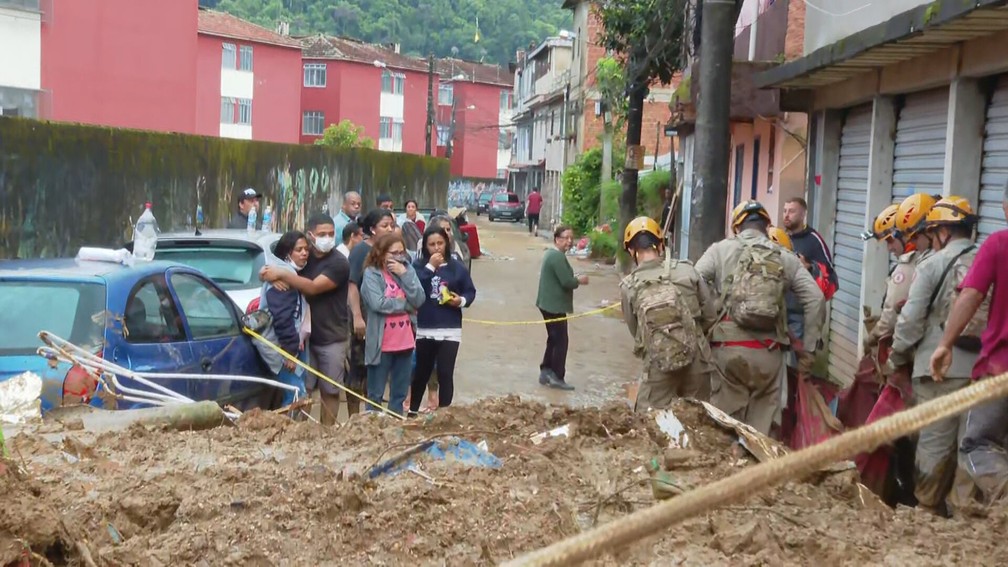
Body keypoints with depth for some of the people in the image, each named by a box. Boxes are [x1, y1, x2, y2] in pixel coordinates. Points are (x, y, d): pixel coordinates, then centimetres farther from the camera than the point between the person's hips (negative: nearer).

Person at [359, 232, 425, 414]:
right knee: (375, 394, 4)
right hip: (381, 343, -5)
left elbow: (419, 300, -4)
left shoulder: (407, 270, 6)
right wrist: (406, 304, -8)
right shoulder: (371, 273, -8)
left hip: (405, 341, 5)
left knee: (400, 393, 14)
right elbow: (378, 303, -20)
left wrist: (404, 274, -12)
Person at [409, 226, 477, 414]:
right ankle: (412, 410, 33)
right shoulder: (419, 265, -2)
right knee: (422, 373, 15)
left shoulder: (457, 267, 1)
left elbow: (470, 291, 7)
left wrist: (462, 300, -14)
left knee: (445, 374, -5)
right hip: (425, 329, 1)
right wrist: (430, 267, -18)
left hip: (450, 330, -1)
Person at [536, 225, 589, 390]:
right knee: (561, 340, -3)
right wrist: (579, 281, -6)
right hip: (555, 306, -11)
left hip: (549, 304, 11)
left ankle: (546, 372, 23)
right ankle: (557, 378, 1)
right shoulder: (558, 256, -19)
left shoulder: (552, 253, 14)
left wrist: (575, 279, 6)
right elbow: (566, 282, -24)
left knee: (554, 339, 17)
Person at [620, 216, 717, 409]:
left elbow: (635, 330, 4)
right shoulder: (687, 270, -4)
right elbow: (711, 316, 1)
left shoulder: (628, 286, -5)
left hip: (658, 365, -1)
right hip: (696, 361, 2)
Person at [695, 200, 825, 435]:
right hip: (769, 352, 2)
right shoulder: (785, 258, 12)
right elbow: (815, 299, 7)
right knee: (761, 422, 8)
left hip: (729, 347, -1)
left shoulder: (721, 250, 6)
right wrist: (808, 349, 12)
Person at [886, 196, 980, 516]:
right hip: (982, 368, 3)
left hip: (939, 367, -3)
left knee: (935, 443, 6)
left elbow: (910, 320, -5)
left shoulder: (932, 265, -5)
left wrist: (897, 360, 8)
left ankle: (928, 510, 16)